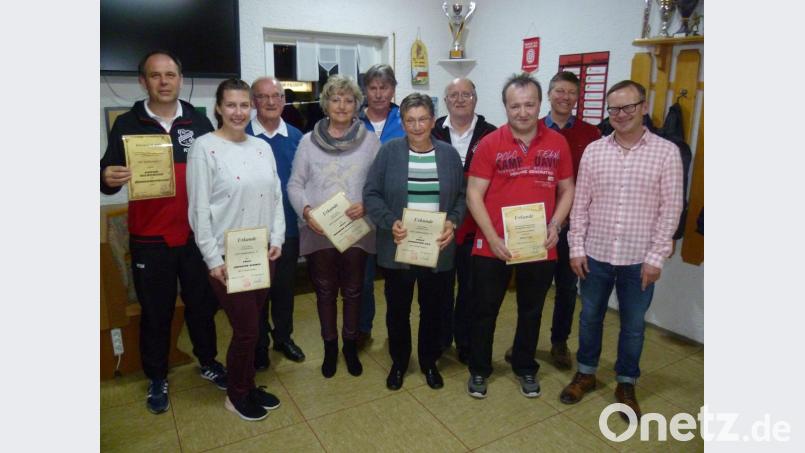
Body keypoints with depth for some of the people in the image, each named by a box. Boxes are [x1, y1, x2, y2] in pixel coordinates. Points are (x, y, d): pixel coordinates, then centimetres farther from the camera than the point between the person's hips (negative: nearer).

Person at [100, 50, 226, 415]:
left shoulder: (199, 122, 3)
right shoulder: (127, 124, 0)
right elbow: (108, 174, 2)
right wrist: (108, 179, -22)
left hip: (197, 234, 1)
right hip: (149, 238, -1)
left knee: (202, 303, 14)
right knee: (155, 311, 12)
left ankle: (208, 362, 36)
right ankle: (157, 378, 30)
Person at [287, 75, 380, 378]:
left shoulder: (370, 141, 1)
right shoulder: (308, 141, 2)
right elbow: (295, 184, 3)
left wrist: (367, 205, -17)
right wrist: (306, 210, -13)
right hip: (318, 232, 1)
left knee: (352, 291, 12)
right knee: (325, 291, 13)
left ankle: (350, 346, 32)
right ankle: (330, 347, 31)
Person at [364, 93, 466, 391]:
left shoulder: (449, 154, 3)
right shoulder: (389, 152, -3)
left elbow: (461, 197, 7)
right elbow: (371, 194, -4)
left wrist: (453, 222, -11)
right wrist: (390, 222, -19)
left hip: (438, 249, 2)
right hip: (398, 248, -1)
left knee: (433, 309, 14)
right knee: (397, 309, 12)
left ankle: (429, 362, 36)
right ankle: (398, 363, 35)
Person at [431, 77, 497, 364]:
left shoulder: (491, 135, 0)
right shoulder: (433, 133, 1)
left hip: (476, 227, 0)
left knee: (470, 287, 11)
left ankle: (466, 342, 28)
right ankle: (440, 338, 31)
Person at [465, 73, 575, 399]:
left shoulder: (558, 143, 1)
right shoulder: (490, 143, -7)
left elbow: (567, 190, 8)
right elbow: (474, 195, -8)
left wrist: (555, 226, -8)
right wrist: (492, 237, -15)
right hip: (493, 247, -2)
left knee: (531, 311, 18)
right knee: (485, 310, 11)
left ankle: (525, 368, 39)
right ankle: (479, 369, 31)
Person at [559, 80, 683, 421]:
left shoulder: (666, 152, -5)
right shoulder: (593, 151, 0)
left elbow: (670, 209, -6)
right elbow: (580, 203, 2)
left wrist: (656, 256, -9)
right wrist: (576, 247, -2)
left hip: (639, 259, -1)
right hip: (595, 255, 2)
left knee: (633, 326, 13)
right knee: (590, 318, 15)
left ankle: (626, 384, 32)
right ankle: (585, 373, 35)